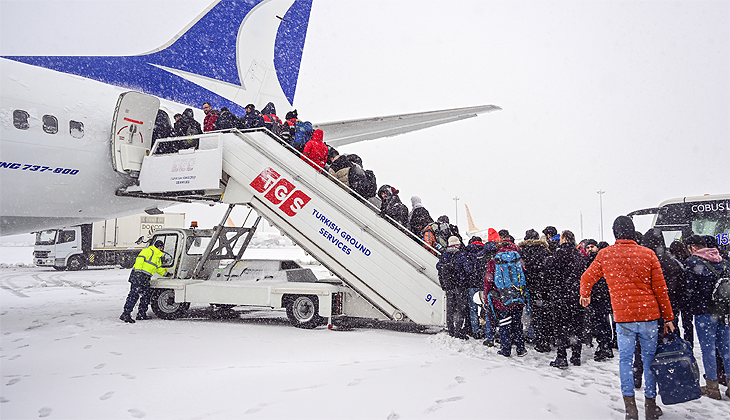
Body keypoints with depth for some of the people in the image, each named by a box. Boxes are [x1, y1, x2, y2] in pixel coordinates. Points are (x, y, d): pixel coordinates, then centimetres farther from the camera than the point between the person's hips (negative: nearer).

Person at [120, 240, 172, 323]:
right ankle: (126, 314, -16)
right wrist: (138, 271, -25)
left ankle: (141, 314, 18)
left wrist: (166, 273, 33)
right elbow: (139, 259, -16)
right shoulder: (148, 251, -4)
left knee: (146, 296, 9)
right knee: (134, 295, -14)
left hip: (146, 279, 10)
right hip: (138, 276, -10)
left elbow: (159, 268, 38)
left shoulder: (158, 258, 26)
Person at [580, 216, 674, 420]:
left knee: (625, 359, 8)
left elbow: (587, 278, 13)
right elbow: (660, 288, 2)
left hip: (623, 317, -1)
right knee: (649, 359, 11)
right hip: (649, 314, 1)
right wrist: (668, 317, 10)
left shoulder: (605, 255, 0)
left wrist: (585, 295, 34)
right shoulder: (648, 254, -1)